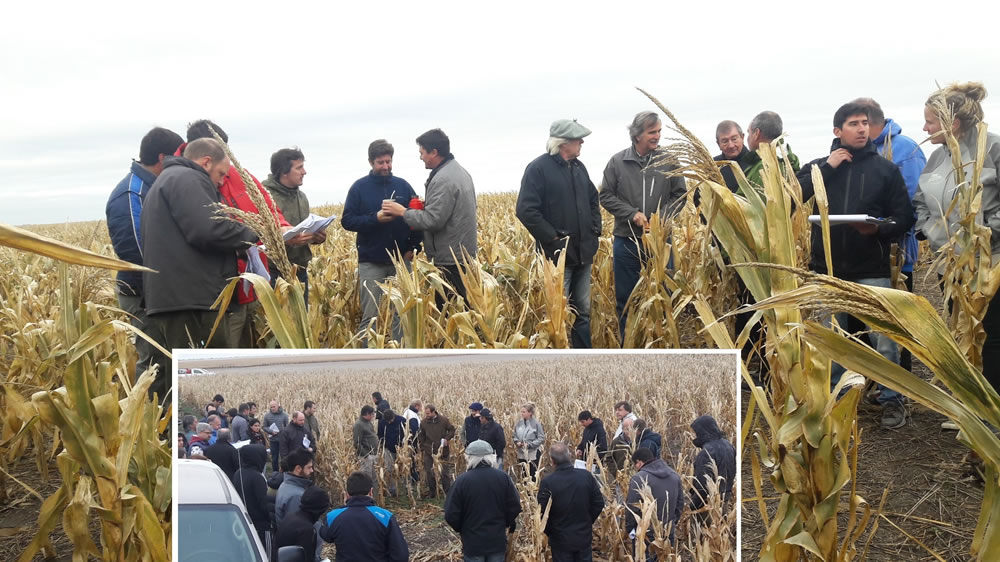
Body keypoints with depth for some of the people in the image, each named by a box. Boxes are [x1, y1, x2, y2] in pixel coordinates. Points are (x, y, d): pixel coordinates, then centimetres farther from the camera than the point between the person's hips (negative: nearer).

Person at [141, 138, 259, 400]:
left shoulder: (166, 180, 27)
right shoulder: (187, 179, -7)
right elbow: (209, 231, -20)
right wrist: (250, 235, -4)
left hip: (165, 298, 11)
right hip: (190, 299, -10)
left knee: (167, 383, 12)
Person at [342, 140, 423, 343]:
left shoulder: (403, 185, 7)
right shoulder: (359, 187, 0)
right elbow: (347, 220, -4)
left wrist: (414, 247, -2)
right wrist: (375, 218, -19)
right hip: (371, 262, -2)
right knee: (371, 316, -2)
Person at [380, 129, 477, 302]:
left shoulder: (443, 180, -19)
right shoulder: (459, 171, 14)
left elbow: (433, 221, -23)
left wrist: (403, 212, -12)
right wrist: (428, 203, 12)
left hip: (449, 260, -10)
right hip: (463, 253, 10)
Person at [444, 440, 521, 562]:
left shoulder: (462, 480, -16)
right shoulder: (503, 477, -9)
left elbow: (451, 515, -11)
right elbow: (515, 507, -2)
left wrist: (460, 529, 10)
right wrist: (507, 523, 18)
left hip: (472, 542, -2)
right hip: (497, 541, 2)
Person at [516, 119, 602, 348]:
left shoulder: (579, 167, 12)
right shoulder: (538, 168, -11)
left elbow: (593, 200, 25)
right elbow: (526, 211, -18)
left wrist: (596, 229, 11)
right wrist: (553, 238, -17)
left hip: (583, 253, 7)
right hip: (558, 254, -7)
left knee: (583, 312, 13)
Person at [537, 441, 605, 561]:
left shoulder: (547, 482, -19)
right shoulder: (587, 476, -11)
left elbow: (542, 512, -13)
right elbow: (599, 504, -3)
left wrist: (550, 532, 5)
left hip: (560, 540, -2)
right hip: (584, 537, 2)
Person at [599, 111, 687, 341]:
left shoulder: (669, 160, -1)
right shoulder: (617, 161, -2)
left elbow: (680, 194, 3)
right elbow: (606, 196, 0)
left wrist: (662, 217, -13)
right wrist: (632, 213, -13)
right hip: (626, 241, 0)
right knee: (625, 300, 8)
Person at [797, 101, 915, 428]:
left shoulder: (885, 168, 3)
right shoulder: (819, 166, 6)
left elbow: (904, 217, 3)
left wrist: (879, 230, -18)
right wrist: (827, 167, -12)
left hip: (871, 269, -1)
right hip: (828, 268, 2)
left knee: (883, 337, -3)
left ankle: (892, 399, 12)